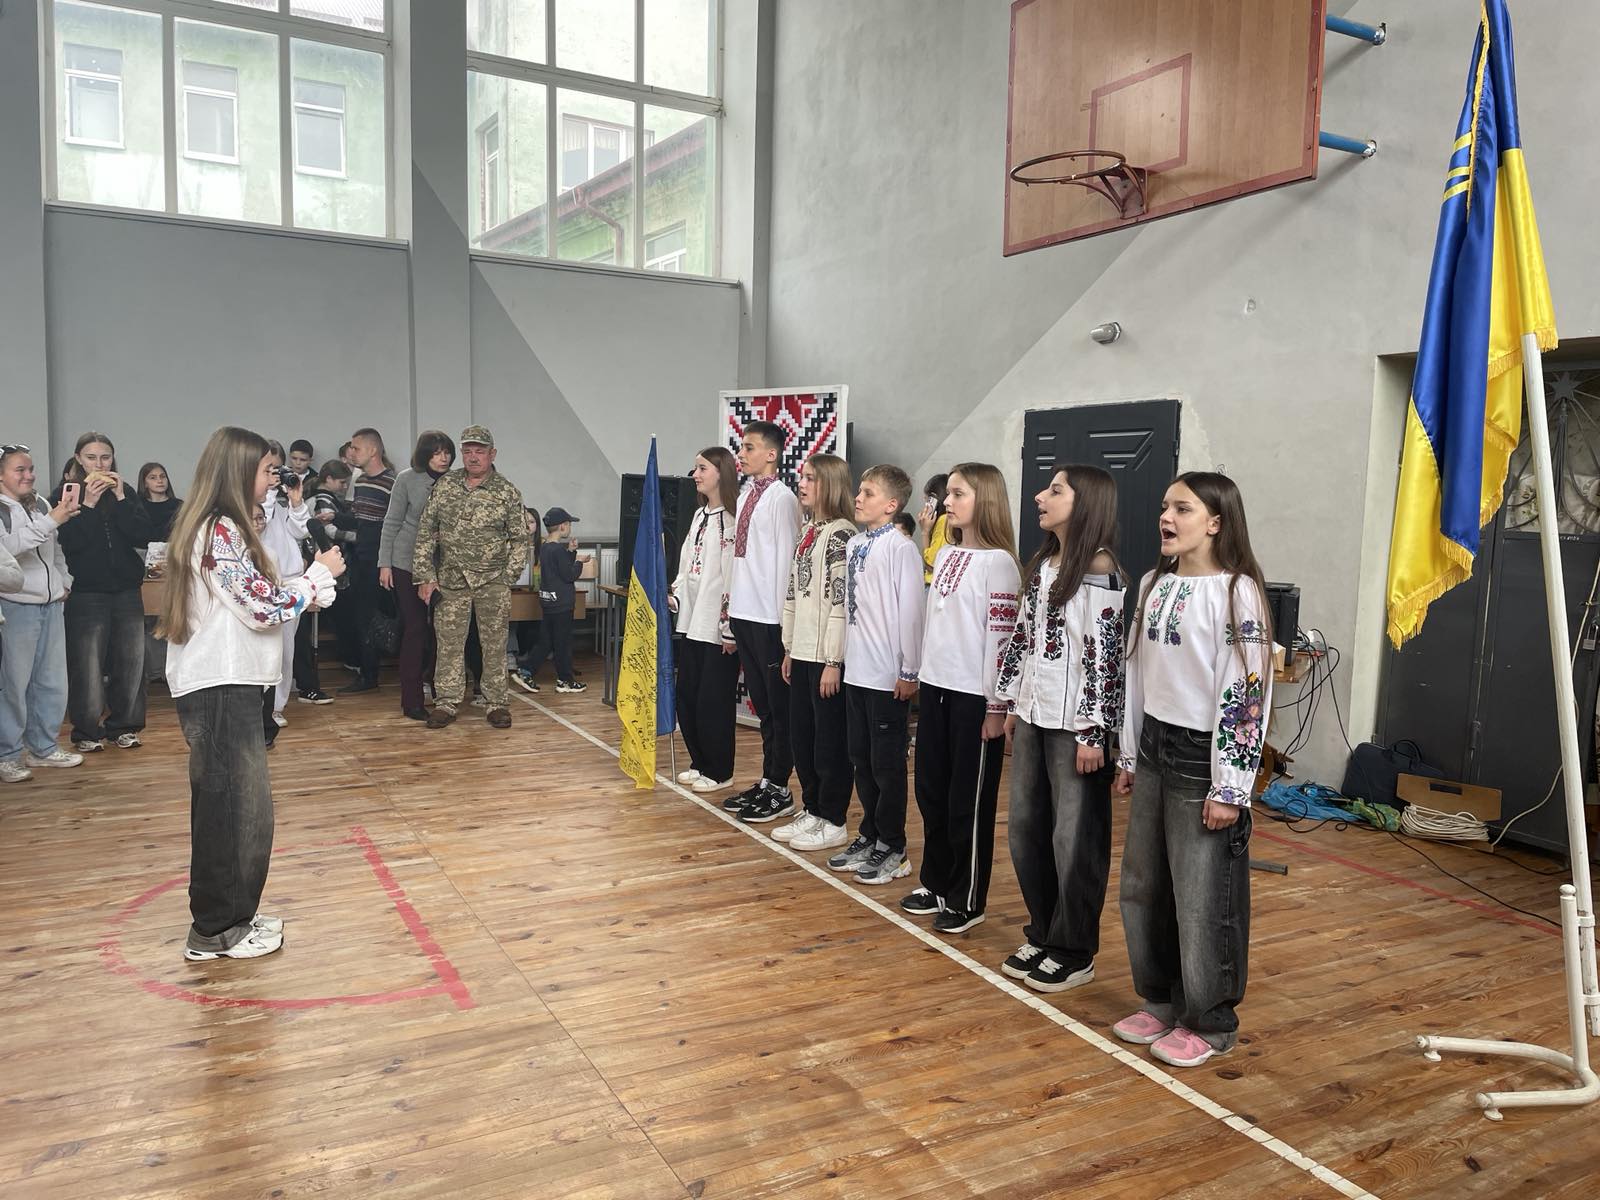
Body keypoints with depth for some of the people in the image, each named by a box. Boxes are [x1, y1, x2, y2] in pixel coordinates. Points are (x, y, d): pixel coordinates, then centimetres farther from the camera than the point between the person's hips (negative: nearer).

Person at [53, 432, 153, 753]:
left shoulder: (125, 492, 9)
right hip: (86, 591, -3)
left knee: (130, 661, 3)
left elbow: (143, 536, -4)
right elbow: (65, 542, -11)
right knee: (87, 665, -5)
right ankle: (86, 732, 7)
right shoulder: (66, 495, 1)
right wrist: (88, 505, -16)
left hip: (127, 589, 3)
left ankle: (122, 727, 15)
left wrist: (120, 499, -10)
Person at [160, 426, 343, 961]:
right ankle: (217, 931, 9)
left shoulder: (217, 528, 15)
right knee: (231, 804, -2)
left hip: (223, 682, 10)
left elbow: (254, 600, 16)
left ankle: (230, 916, 26)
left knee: (237, 802, 16)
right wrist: (319, 573, -5)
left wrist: (313, 587, 8)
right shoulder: (221, 531, -16)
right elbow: (264, 608, -18)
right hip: (220, 686, -10)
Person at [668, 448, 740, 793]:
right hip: (692, 621, 9)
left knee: (713, 702, 0)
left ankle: (719, 772, 14)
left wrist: (731, 629, -18)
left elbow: (736, 575, -17)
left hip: (719, 626, -9)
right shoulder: (700, 516, 15)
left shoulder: (733, 519, -13)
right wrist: (674, 595, 7)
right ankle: (700, 764, 27)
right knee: (687, 697, 13)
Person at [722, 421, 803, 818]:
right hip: (743, 614, 8)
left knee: (778, 706, 3)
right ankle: (767, 781, 24)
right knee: (761, 704, 15)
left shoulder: (781, 498, -12)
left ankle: (779, 788, 12)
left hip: (769, 618, -8)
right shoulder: (745, 495, 12)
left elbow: (786, 560, -14)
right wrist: (732, 601, 15)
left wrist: (785, 620, -14)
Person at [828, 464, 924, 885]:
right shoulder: (854, 545, 8)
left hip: (889, 676, -7)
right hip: (857, 671, 7)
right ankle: (869, 835, 30)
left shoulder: (901, 548, -14)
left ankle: (892, 849, 17)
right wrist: (846, 655, 14)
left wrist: (910, 671, -14)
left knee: (887, 763, 3)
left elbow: (910, 611, -15)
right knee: (861, 758, 16)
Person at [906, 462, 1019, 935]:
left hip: (974, 695, -7)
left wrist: (996, 706, -14)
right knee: (931, 791, 14)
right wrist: (924, 676, 15)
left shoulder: (997, 561, -12)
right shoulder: (945, 554, 10)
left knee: (969, 800, 3)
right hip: (936, 687, 7)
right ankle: (936, 883, 30)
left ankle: (966, 899, 16)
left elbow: (1000, 635, -14)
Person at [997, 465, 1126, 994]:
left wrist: (1092, 731, -17)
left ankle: (1074, 951, 17)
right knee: (1025, 829, 13)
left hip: (1074, 723, -8)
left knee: (1075, 839, 2)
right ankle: (1042, 935, 29)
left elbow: (1105, 656, -16)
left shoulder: (1100, 572, -12)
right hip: (1034, 717, 8)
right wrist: (1013, 705, 15)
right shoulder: (1040, 566, 12)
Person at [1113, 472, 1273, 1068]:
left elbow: (1247, 694, -16)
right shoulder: (1154, 585, 8)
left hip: (1202, 758, -7)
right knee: (1143, 888, 15)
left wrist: (1229, 787, -16)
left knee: (1204, 899, 4)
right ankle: (1162, 1001, 33)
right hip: (1154, 750, 7)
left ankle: (1210, 1023, 21)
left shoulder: (1237, 593, -14)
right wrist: (1129, 756, 15)